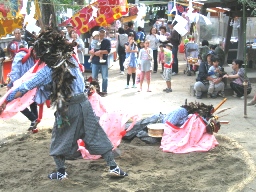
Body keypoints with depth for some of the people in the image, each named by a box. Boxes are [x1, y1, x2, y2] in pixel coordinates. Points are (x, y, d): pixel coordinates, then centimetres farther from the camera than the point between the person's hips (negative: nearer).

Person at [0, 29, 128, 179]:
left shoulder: (48, 70, -7)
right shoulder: (72, 60, 3)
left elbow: (25, 88, -6)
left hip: (66, 108, -3)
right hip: (83, 103, 3)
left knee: (59, 140, 18)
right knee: (97, 136, 10)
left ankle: (61, 172, 23)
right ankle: (113, 167, 12)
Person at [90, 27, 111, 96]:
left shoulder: (107, 41, 2)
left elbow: (108, 51, -10)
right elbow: (90, 51, 3)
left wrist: (100, 52, -17)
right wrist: (95, 53, -17)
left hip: (104, 62, -2)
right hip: (95, 62, 2)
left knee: (105, 78, 4)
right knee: (94, 77, 6)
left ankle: (104, 91, 12)